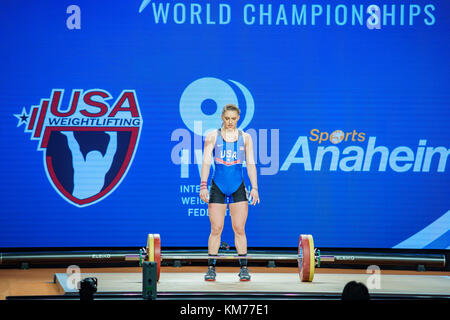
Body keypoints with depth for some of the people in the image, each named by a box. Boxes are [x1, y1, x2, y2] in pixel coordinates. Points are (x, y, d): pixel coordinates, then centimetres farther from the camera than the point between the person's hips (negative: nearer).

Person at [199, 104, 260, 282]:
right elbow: (206, 162, -1)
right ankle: (211, 268, 4)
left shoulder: (245, 138, 7)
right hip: (218, 187, -1)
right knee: (216, 229, -2)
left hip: (238, 188, 1)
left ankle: (244, 268, 5)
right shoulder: (213, 137, 3)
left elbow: (250, 164, 5)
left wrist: (254, 188, -3)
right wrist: (203, 186, -11)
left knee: (239, 229, -1)